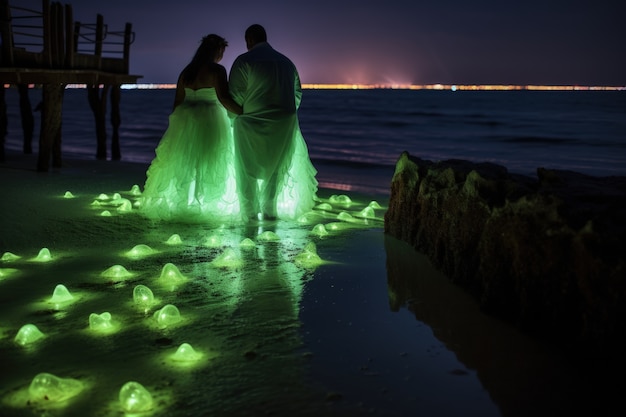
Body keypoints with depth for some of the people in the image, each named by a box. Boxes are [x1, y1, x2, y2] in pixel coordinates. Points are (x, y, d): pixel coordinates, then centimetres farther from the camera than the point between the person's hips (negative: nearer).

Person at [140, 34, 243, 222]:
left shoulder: (186, 72, 11)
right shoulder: (217, 70, -9)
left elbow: (177, 102, 12)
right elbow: (224, 99, -22)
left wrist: (177, 126, 20)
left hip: (184, 123, 6)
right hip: (209, 122, -6)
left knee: (183, 164, 12)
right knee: (210, 165, -1)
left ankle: (178, 206, 16)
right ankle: (207, 208, -2)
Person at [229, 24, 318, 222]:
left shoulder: (244, 60, -8)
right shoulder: (286, 61, 10)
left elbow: (235, 95, -10)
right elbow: (297, 93, 13)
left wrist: (235, 118, 5)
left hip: (252, 123, -4)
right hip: (285, 124, 4)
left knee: (247, 169, 11)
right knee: (276, 168, 16)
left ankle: (250, 211, 13)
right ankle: (269, 210, 18)